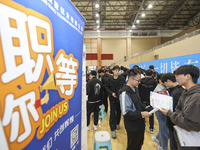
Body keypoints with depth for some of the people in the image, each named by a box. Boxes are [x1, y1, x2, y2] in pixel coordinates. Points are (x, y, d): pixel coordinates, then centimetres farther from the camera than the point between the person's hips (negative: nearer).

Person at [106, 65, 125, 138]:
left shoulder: (122, 79, -4)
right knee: (113, 113, -1)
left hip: (120, 98, 2)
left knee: (119, 112, 18)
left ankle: (117, 123, 43)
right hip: (112, 98, -1)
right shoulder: (109, 79, -4)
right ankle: (113, 129, 9)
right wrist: (111, 93, -15)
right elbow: (107, 87, 1)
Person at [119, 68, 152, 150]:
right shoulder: (125, 93, -26)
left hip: (140, 124, 8)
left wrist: (145, 107, 1)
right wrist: (141, 114, -28)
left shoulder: (135, 89, 4)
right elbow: (126, 113, -26)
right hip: (133, 127, -8)